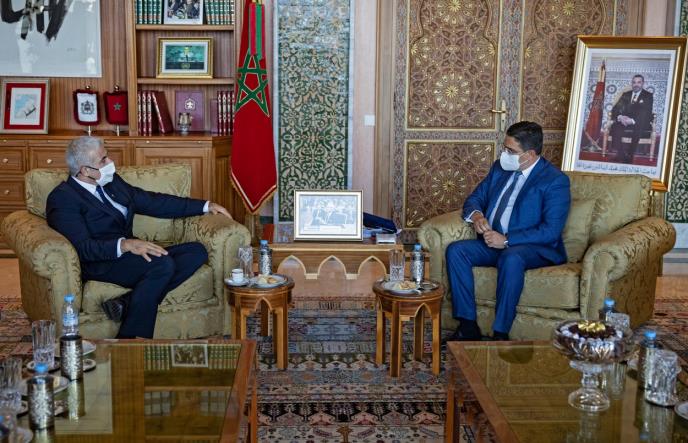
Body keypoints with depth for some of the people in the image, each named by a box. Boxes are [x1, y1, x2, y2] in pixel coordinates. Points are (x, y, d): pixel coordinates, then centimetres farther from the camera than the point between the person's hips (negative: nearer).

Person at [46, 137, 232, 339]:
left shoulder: (111, 181, 16)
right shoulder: (62, 198, -8)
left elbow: (152, 202, 20)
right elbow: (83, 248, -19)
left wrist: (206, 206, 14)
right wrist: (125, 244, -34)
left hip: (133, 254, 9)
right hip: (101, 265, -8)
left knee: (197, 252, -10)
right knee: (163, 264, -32)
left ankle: (126, 304, -20)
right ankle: (129, 341, -24)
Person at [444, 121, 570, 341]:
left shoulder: (555, 180, -9)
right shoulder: (500, 167, 12)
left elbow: (551, 231, -17)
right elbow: (475, 198, 18)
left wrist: (507, 240, -23)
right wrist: (476, 215, -8)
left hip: (535, 248, -6)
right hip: (493, 242, 6)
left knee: (511, 258, -38)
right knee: (455, 250, -18)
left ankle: (501, 333, -29)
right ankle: (468, 326, -18)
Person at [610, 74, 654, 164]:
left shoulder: (648, 96, 6)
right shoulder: (625, 95, 18)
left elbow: (646, 113, -8)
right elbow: (615, 109, 9)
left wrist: (632, 120, -24)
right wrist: (620, 117, -16)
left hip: (640, 124, -3)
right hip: (624, 121, 3)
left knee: (638, 128, -38)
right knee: (615, 126, -29)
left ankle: (629, 157, -33)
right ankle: (620, 156, -31)